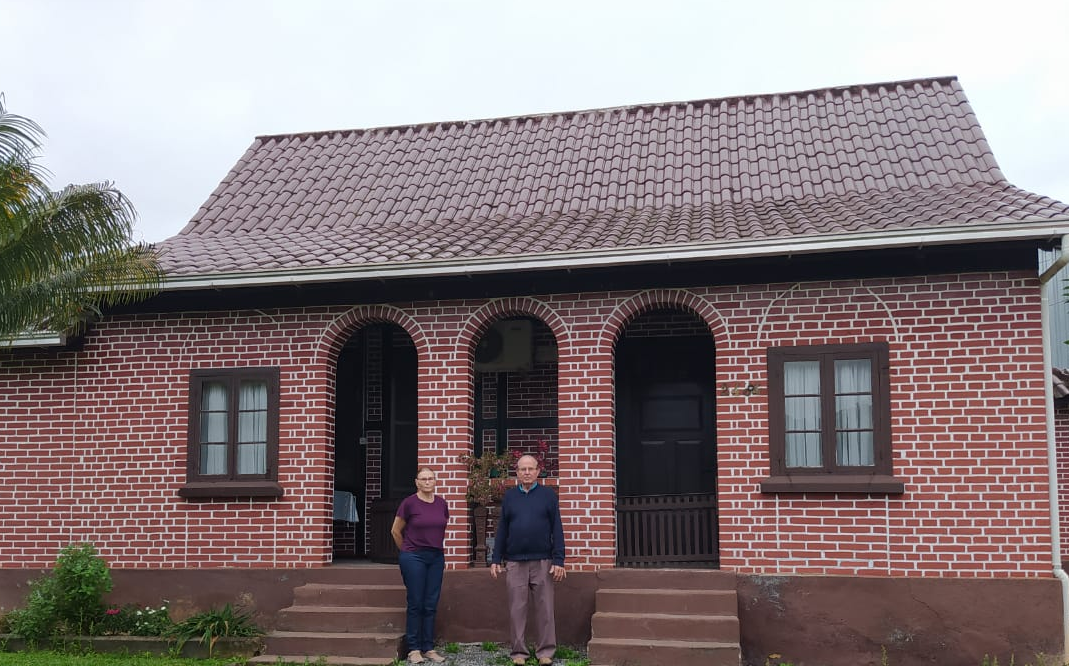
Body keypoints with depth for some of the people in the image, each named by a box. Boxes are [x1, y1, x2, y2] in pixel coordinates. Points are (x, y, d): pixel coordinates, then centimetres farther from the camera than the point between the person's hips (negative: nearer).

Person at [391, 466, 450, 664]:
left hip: (436, 557, 4)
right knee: (416, 604, 0)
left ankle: (429, 648, 15)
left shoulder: (442, 504, 4)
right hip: (414, 557, -4)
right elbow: (396, 531, 2)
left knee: (431, 605, 7)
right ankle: (414, 649, 8)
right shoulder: (409, 503, -8)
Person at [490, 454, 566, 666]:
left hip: (542, 562, -1)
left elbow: (557, 530, 0)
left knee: (544, 609, 2)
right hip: (514, 562, 2)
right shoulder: (509, 497, 9)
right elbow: (502, 530, 10)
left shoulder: (548, 495, 3)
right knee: (517, 609, 5)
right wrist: (495, 560, 5)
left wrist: (558, 561, -7)